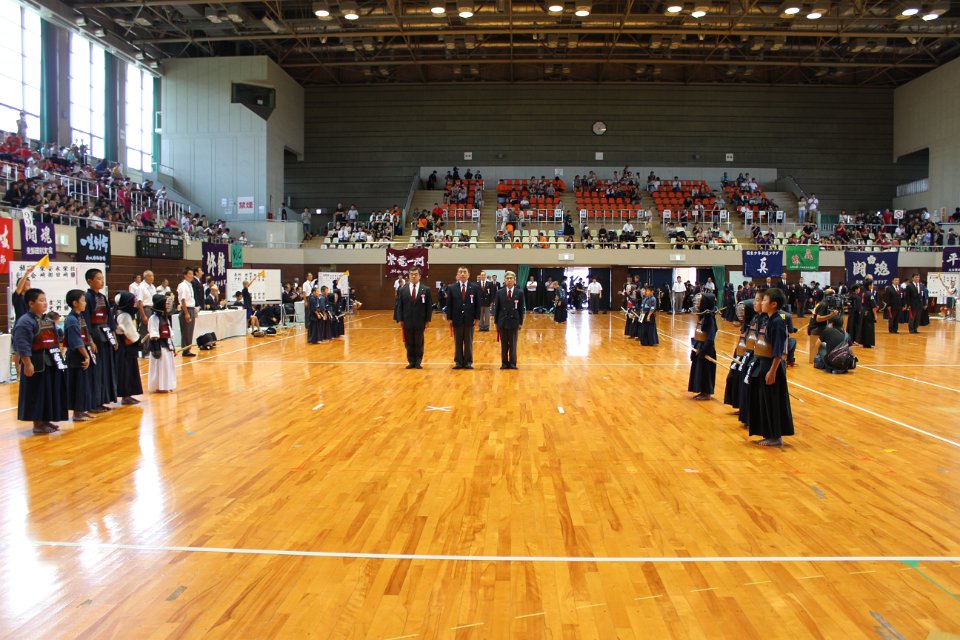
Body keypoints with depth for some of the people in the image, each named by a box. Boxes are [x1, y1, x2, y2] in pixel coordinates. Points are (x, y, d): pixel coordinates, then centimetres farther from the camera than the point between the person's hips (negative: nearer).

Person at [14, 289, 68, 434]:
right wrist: (27, 364, -24)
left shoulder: (48, 320, 13)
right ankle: (37, 424, 9)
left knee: (52, 392, 13)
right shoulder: (25, 322, -15)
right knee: (37, 394, -1)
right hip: (37, 364, -9)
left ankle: (46, 420, 25)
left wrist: (58, 356, 18)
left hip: (51, 363, 9)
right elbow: (22, 345, -20)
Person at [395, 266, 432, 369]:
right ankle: (411, 361, 16)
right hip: (407, 321, 1)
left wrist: (428, 320, -4)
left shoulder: (426, 290, 1)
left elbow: (429, 306, 0)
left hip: (420, 321, -1)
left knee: (419, 343, 6)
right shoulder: (403, 290, 5)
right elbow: (399, 306, 5)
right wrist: (400, 319, -2)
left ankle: (418, 362, 15)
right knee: (409, 343, 7)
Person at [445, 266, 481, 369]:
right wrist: (449, 318, -4)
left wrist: (477, 318, -4)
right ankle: (458, 362, 15)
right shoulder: (451, 288, 2)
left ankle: (468, 362, 14)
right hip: (457, 319, 1)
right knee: (457, 342, 7)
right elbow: (449, 304, 2)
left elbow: (478, 304, 1)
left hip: (469, 319, 0)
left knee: (469, 342, 6)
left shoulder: (475, 287, 1)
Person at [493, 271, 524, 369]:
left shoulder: (519, 293, -1)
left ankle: (512, 363, 14)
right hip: (502, 322, 1)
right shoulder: (499, 293, 1)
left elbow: (521, 309, 1)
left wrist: (520, 323, -2)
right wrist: (496, 321, 1)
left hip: (514, 322, -1)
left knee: (513, 344, 6)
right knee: (504, 344, 7)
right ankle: (504, 362, 16)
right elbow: (496, 308, 4)